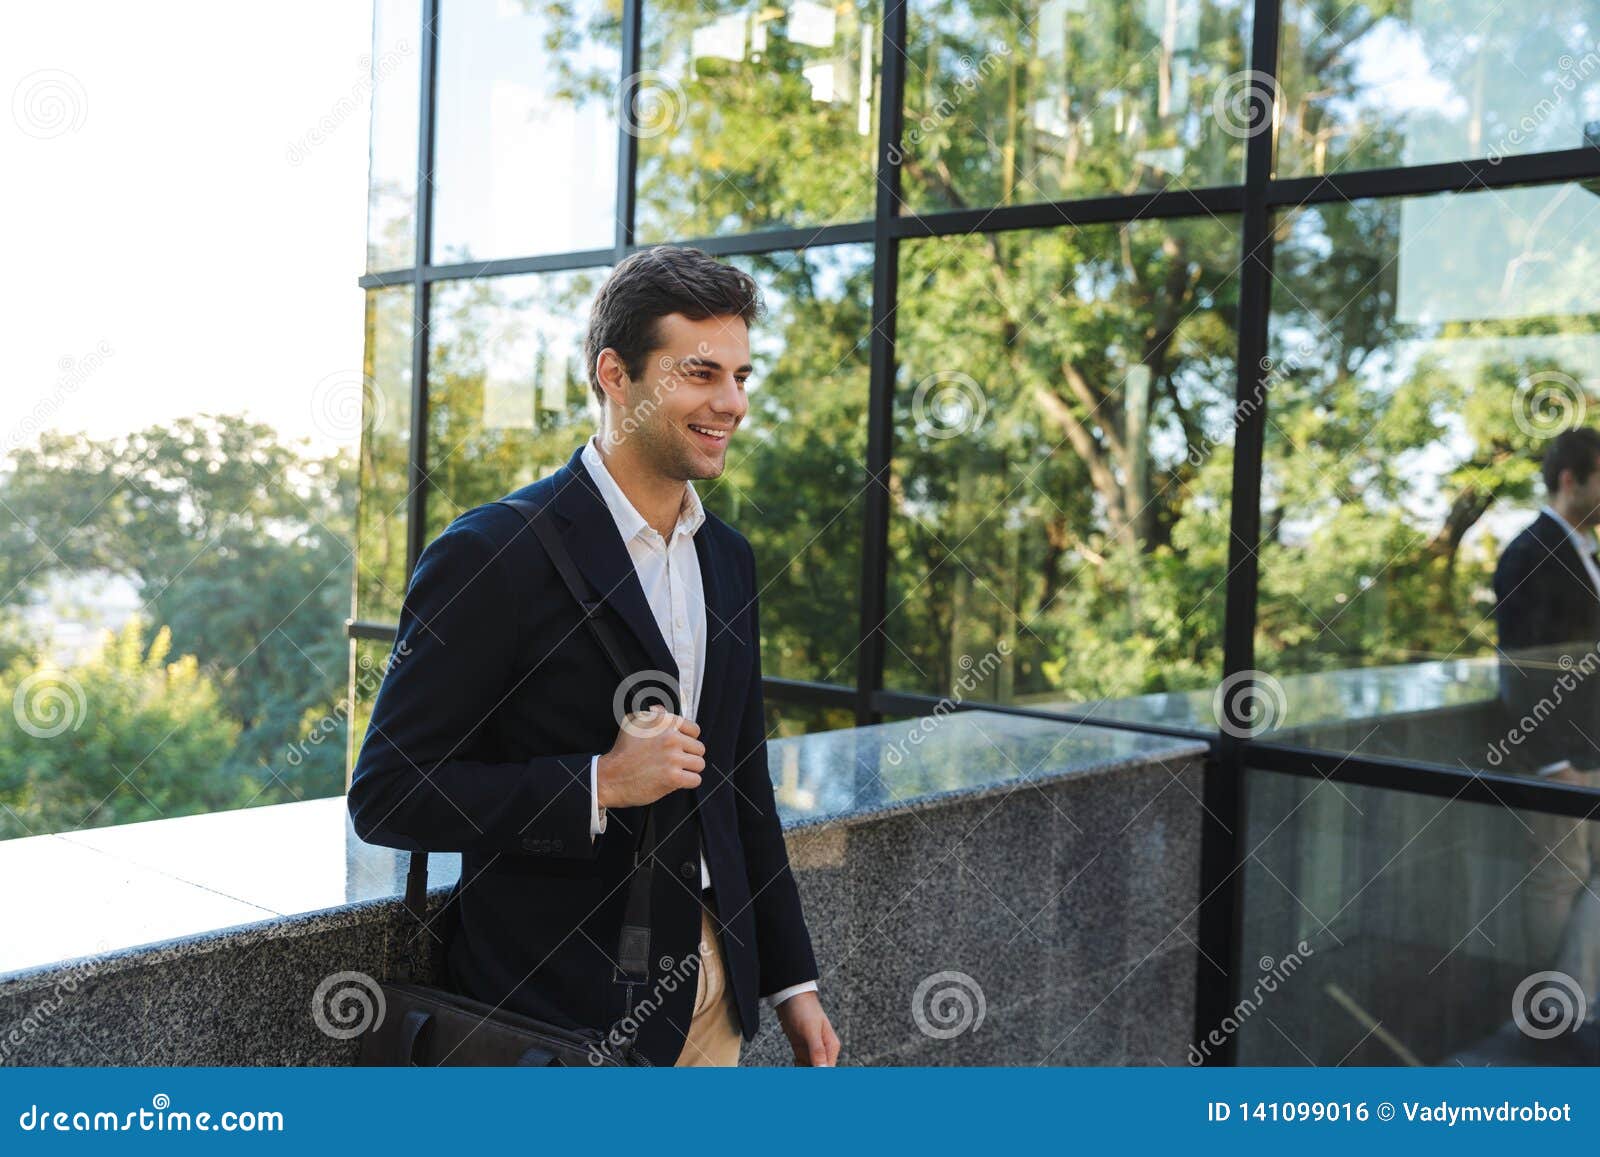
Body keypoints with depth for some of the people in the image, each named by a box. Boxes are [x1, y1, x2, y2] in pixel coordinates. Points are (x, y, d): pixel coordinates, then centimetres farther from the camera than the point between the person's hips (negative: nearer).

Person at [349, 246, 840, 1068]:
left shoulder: (728, 559, 7)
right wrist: (599, 786, -24)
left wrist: (791, 978, 13)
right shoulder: (492, 555, -16)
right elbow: (384, 795, -16)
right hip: (564, 1006, -6)